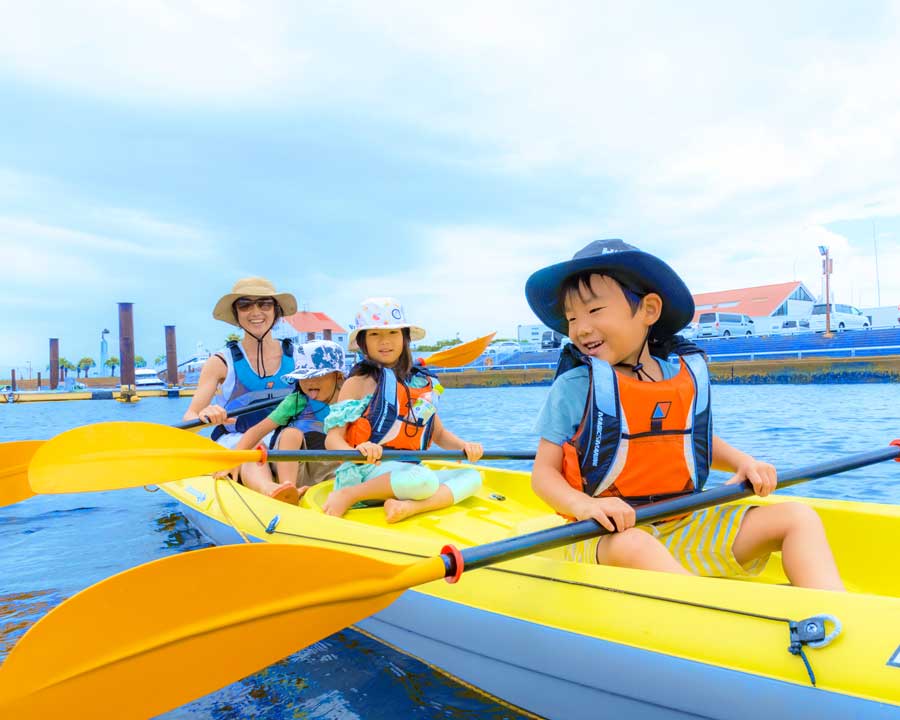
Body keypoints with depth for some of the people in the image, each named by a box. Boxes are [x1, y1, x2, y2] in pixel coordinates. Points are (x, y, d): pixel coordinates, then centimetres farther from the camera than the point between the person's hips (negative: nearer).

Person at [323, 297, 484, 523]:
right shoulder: (358, 383, 0)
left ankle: (411, 506, -29)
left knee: (472, 477, -9)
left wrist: (464, 446, -1)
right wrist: (356, 451, -29)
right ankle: (348, 495, -15)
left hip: (409, 472, 6)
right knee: (425, 480, -33)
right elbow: (332, 438, -6)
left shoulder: (423, 383, 16)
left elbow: (439, 433, 21)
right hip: (367, 473, -6)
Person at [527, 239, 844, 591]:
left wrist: (742, 461, 2)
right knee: (632, 545, -40)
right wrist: (583, 505, -27)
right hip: (606, 536, -5)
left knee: (798, 517, -4)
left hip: (685, 526, 5)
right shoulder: (574, 385, -7)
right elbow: (543, 472, -7)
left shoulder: (689, 371, 5)